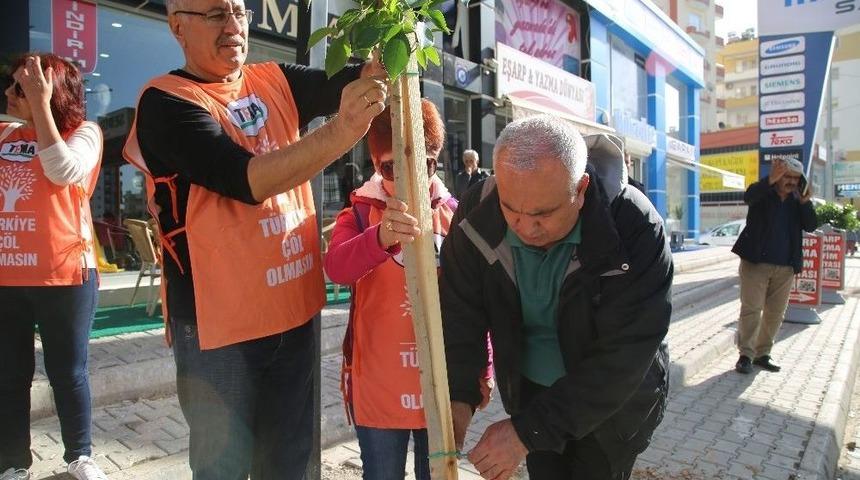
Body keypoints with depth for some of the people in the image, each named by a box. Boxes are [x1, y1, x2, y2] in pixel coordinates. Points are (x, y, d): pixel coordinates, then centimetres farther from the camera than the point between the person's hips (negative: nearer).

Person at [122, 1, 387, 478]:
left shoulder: (275, 82, 7)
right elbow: (248, 179, -24)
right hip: (219, 322, -5)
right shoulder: (165, 102, -10)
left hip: (293, 311, 5)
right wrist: (339, 133, -34)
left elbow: (352, 80, -4)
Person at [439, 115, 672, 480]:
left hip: (612, 404, -2)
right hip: (529, 390, 3)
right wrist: (458, 395, -29)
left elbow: (623, 359, -30)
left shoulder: (633, 228, -30)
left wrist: (529, 430, -33)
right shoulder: (477, 215, -20)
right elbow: (461, 312, -13)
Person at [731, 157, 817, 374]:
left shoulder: (797, 201, 11)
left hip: (785, 267, 5)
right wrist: (770, 179, -39)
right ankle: (745, 354, -1)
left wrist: (805, 202, -12)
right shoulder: (763, 193, -2)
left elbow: (811, 226, 2)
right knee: (751, 309, -6)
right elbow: (748, 196, -25)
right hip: (756, 262, -5)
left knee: (775, 314, 8)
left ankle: (762, 353, 18)